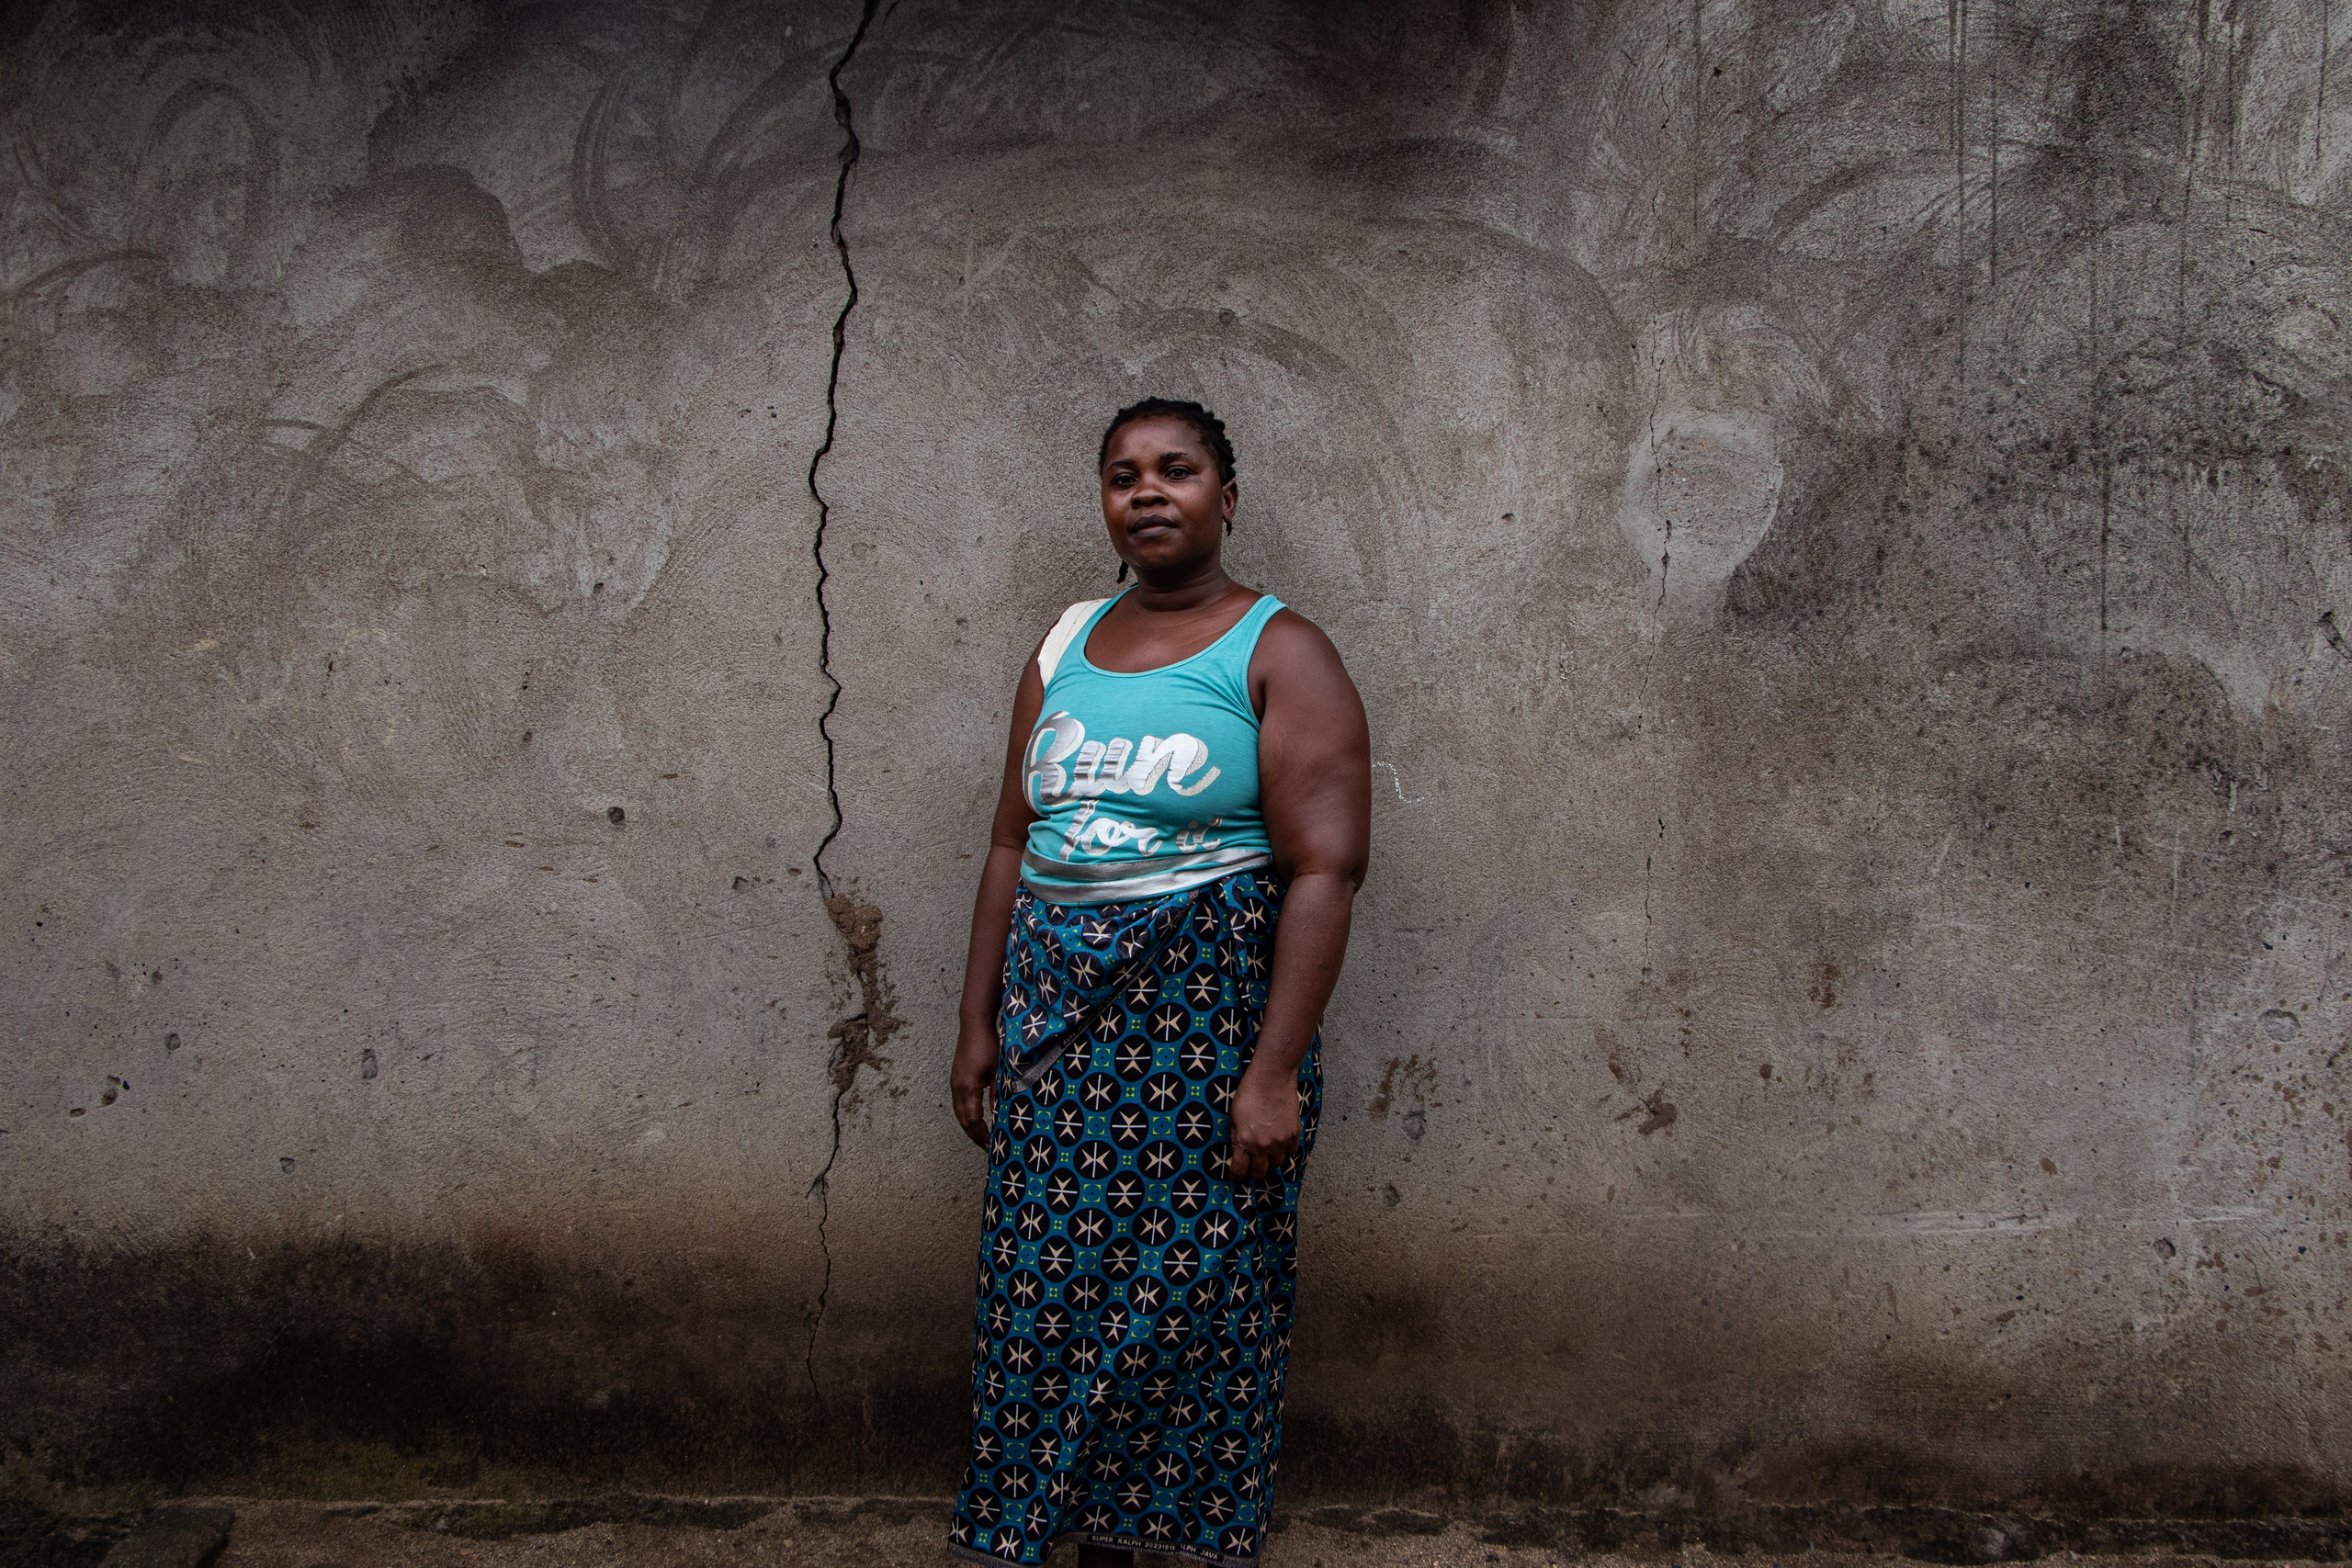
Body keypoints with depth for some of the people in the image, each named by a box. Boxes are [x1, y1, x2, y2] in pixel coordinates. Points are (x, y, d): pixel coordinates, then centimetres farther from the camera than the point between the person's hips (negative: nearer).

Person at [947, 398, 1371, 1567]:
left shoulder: (1278, 655, -4)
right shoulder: (1064, 647, 13)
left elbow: (1325, 870, -12)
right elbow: (1013, 845, 15)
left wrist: (1274, 1070, -18)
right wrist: (978, 1022, 10)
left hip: (1207, 1013, -5)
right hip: (1056, 1008, 5)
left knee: (1186, 1299, 0)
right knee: (1051, 1292, 7)